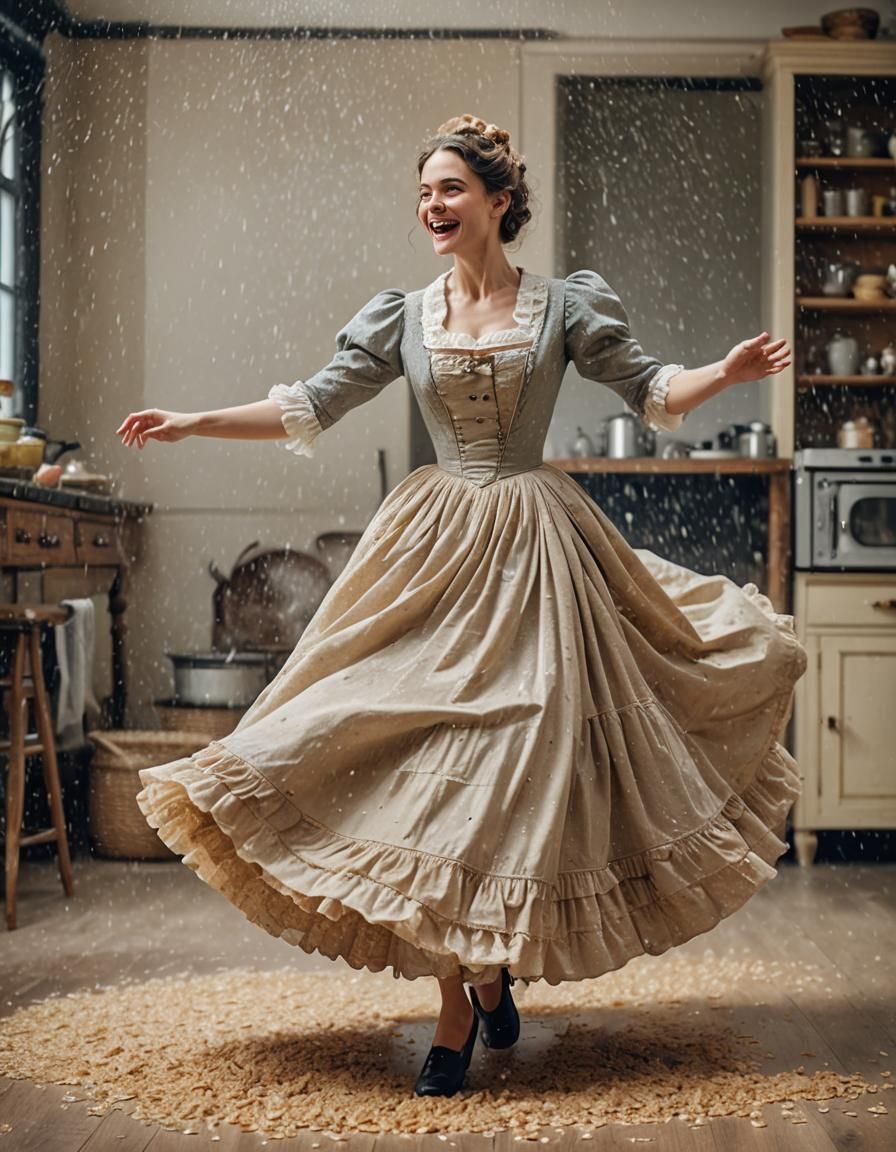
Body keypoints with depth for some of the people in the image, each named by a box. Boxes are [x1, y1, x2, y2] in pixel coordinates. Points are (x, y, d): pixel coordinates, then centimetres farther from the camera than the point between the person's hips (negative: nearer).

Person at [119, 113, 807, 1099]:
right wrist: (193, 423, 4)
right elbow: (312, 405, 9)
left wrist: (727, 373, -11)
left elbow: (649, 389, 7)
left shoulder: (563, 306, 4)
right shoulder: (403, 317, 9)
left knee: (520, 750, -4)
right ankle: (461, 1001, 6)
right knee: (430, 752, -3)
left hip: (535, 547, -1)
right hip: (435, 550, 2)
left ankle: (491, 968, 16)